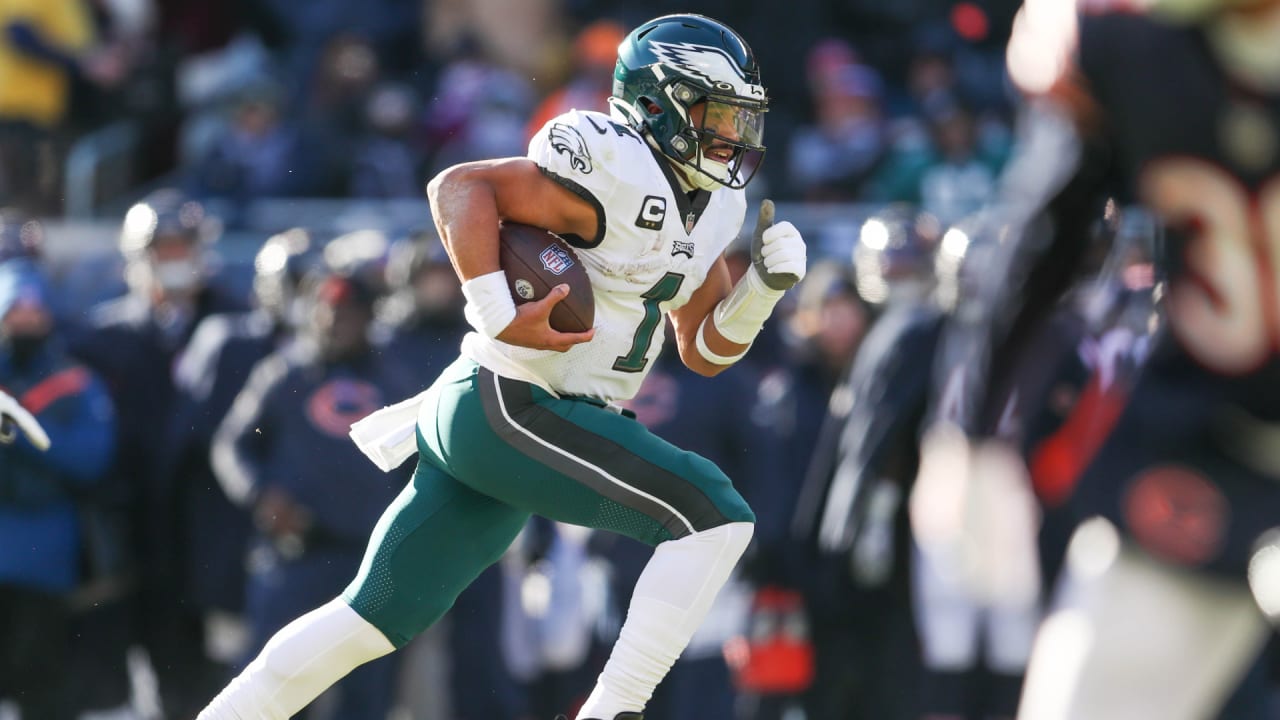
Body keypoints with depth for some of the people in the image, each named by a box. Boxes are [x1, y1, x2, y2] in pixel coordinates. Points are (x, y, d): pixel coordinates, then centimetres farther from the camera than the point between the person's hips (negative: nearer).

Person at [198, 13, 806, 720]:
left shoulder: (711, 208, 13)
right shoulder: (617, 173, -16)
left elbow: (704, 350, 17)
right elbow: (460, 186, -21)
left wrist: (765, 285, 0)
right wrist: (501, 318, -26)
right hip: (505, 410, -10)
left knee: (375, 617, 13)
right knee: (713, 517, -15)